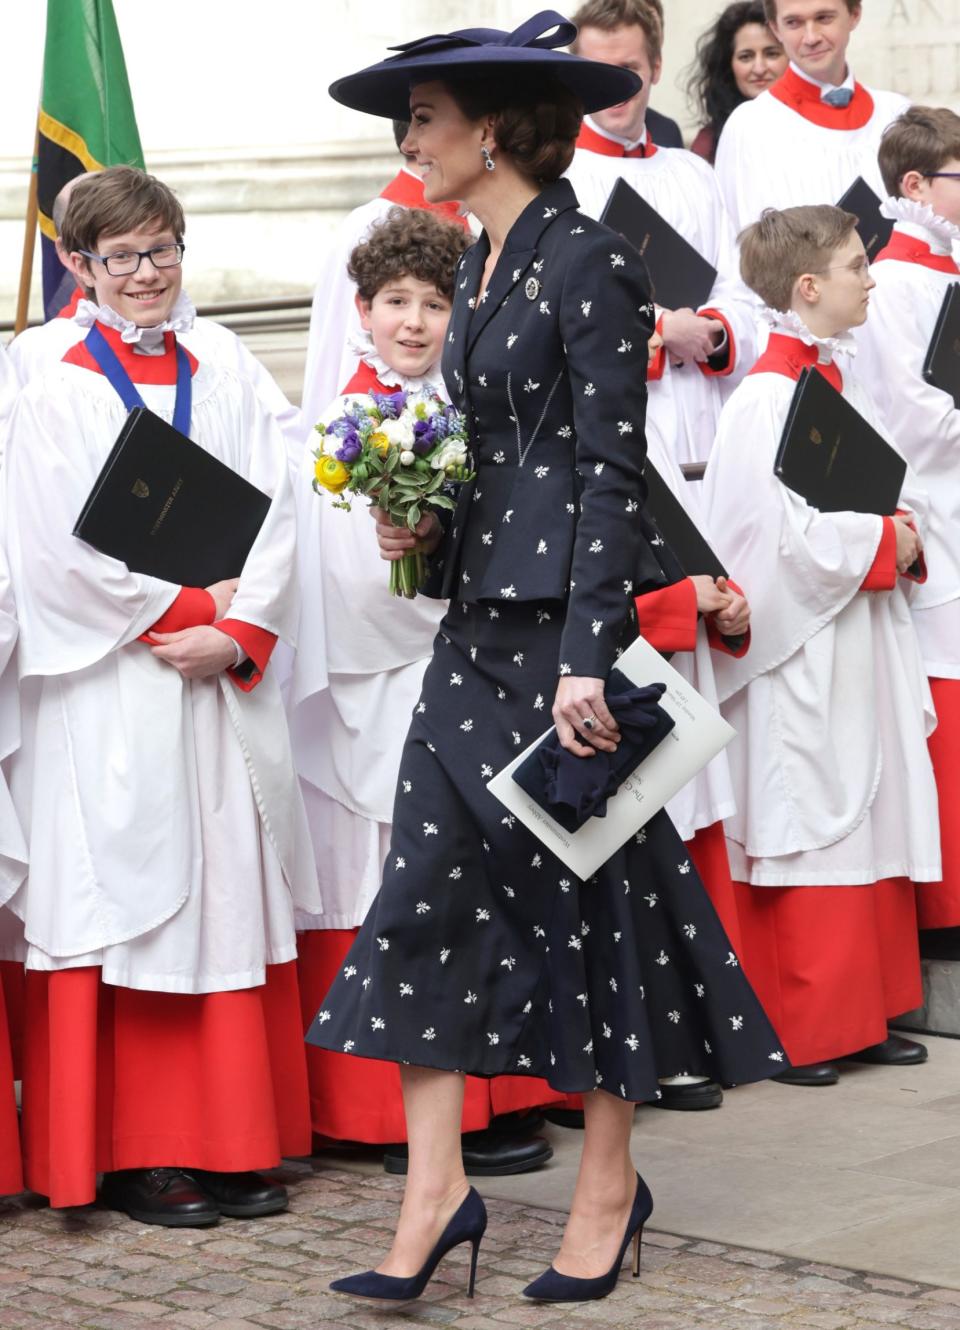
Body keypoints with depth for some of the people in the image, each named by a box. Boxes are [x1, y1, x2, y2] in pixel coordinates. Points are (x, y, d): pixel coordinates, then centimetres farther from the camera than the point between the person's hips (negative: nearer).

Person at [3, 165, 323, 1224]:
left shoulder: (224, 393, 13)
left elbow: (275, 529, 5)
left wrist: (236, 633, -11)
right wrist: (190, 606, -11)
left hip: (223, 692, 5)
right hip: (109, 691, -4)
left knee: (230, 901, 5)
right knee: (127, 909, -3)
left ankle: (230, 1141, 12)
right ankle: (130, 1154, 3)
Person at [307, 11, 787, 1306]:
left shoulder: (587, 262, -12)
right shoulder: (483, 266, 14)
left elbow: (613, 468, -16)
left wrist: (588, 655, -20)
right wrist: (426, 532, 5)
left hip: (566, 614, -8)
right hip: (480, 617, 8)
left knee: (584, 883, 3)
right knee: (429, 882, 2)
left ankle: (610, 1183, 18)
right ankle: (434, 1191, 6)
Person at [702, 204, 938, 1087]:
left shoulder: (844, 386, 12)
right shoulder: (767, 401, -16)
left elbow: (890, 489, 19)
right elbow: (782, 535, -22)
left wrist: (904, 534, -1)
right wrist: (882, 544, -11)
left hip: (864, 650, 9)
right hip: (802, 660, -9)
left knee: (875, 824, 12)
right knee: (807, 837, -2)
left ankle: (862, 1014, 21)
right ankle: (797, 1035, 7)